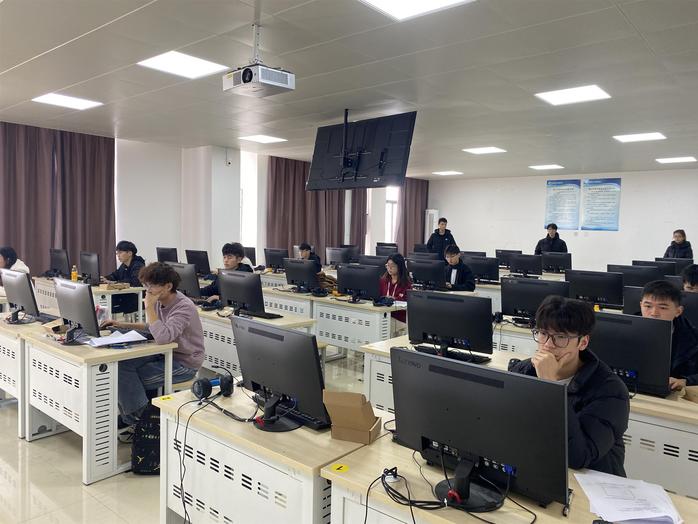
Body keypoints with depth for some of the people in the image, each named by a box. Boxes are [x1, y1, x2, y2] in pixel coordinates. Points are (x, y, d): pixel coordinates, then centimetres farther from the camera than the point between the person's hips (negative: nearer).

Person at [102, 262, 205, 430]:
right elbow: (152, 327, 19)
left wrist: (149, 307, -30)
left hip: (184, 363, -8)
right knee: (121, 364, -6)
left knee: (127, 377, -13)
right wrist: (123, 325, 8)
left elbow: (163, 337, -38)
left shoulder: (183, 307, -25)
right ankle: (130, 417, 8)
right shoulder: (160, 301, 1)